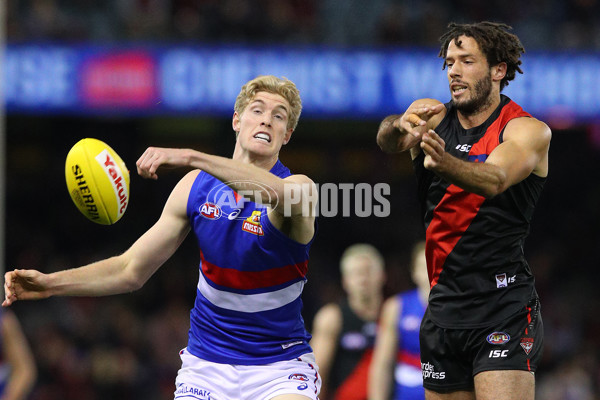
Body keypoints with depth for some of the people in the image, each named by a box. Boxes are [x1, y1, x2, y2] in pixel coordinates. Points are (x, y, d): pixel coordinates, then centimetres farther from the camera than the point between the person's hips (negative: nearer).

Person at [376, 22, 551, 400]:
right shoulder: (432, 116, 8)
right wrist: (400, 127, -40)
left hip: (504, 308, -5)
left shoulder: (529, 130, -4)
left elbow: (494, 180, -24)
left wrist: (443, 162, -45)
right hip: (444, 308, 5)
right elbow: (386, 139, -15)